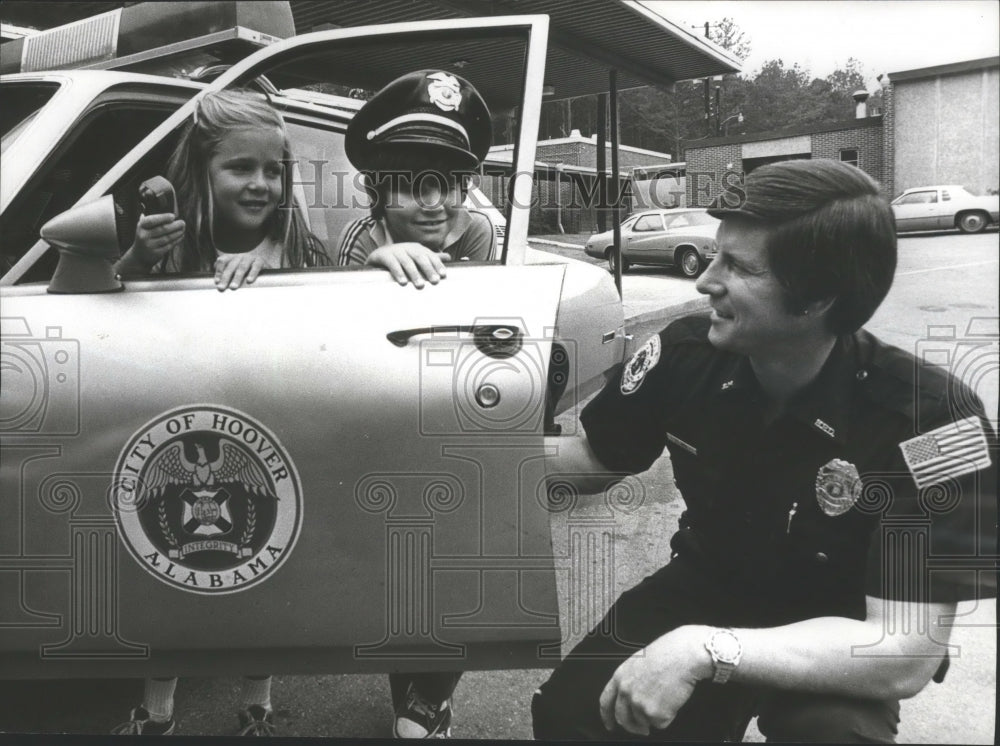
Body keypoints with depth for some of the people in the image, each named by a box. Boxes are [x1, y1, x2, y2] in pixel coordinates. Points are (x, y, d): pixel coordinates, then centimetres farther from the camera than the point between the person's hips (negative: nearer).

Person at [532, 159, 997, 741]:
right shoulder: (686, 354, -17)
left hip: (836, 646, -3)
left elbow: (907, 655, -31)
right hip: (706, 589, 4)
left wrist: (704, 651, -39)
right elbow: (592, 461, 2)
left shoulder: (926, 418, -28)